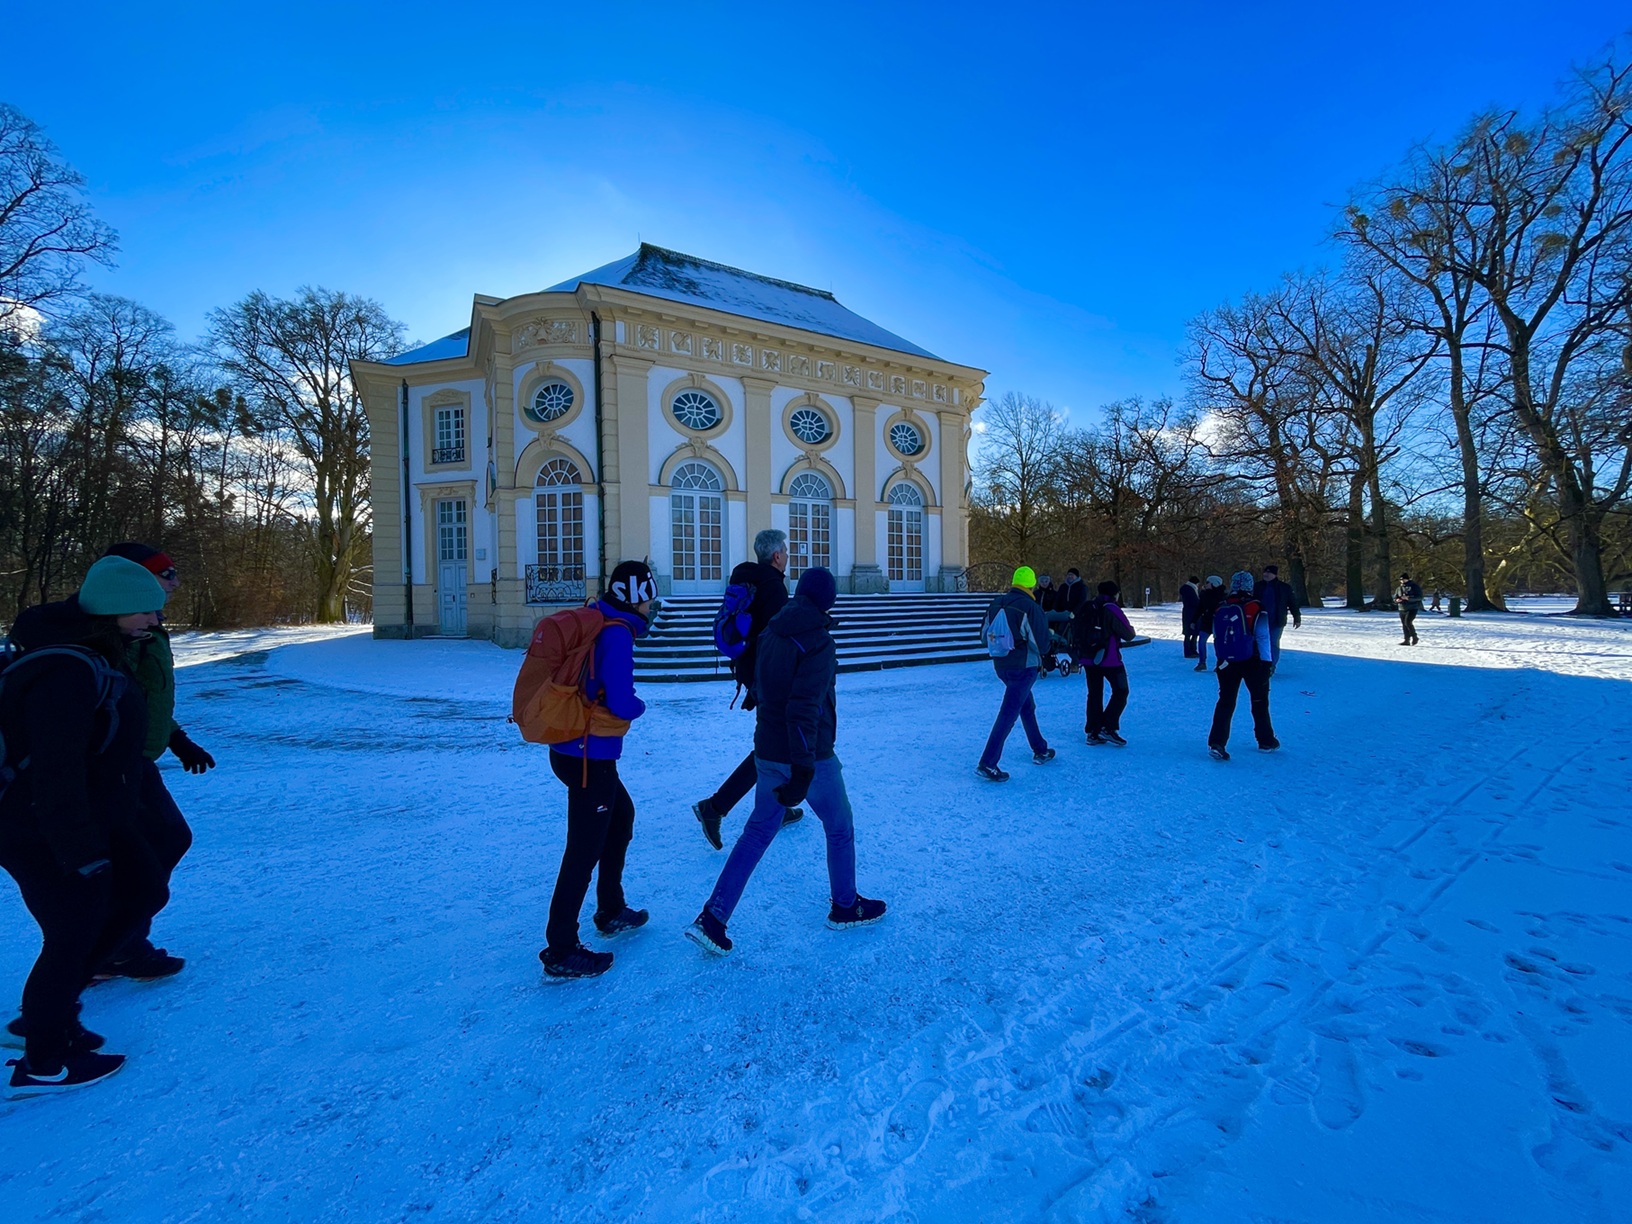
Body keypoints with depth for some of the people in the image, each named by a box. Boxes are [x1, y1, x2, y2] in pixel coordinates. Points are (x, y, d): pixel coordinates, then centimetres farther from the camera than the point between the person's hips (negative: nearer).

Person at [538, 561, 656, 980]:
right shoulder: (617, 634, -18)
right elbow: (621, 703, -21)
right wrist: (639, 705, -1)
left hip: (574, 748, 10)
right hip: (590, 756, -10)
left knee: (621, 816, 25)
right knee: (584, 850, 0)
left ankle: (611, 911, 38)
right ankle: (560, 952, 12)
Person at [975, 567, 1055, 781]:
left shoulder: (996, 604, 1)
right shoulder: (1030, 607, -17)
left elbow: (985, 637, 8)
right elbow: (1042, 644, -14)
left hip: (1000, 665, 7)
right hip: (1024, 667, -7)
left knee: (1027, 707, 24)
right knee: (1008, 714, -5)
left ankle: (1040, 751, 39)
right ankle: (987, 764, -7)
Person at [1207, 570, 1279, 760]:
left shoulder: (1221, 608, 1)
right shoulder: (1255, 608, -10)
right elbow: (1263, 636, -10)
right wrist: (1266, 662, -3)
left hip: (1227, 662, 3)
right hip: (1252, 661, -2)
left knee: (1226, 701, 5)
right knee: (1260, 700, 15)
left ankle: (1217, 743, -6)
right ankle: (1266, 741, 27)